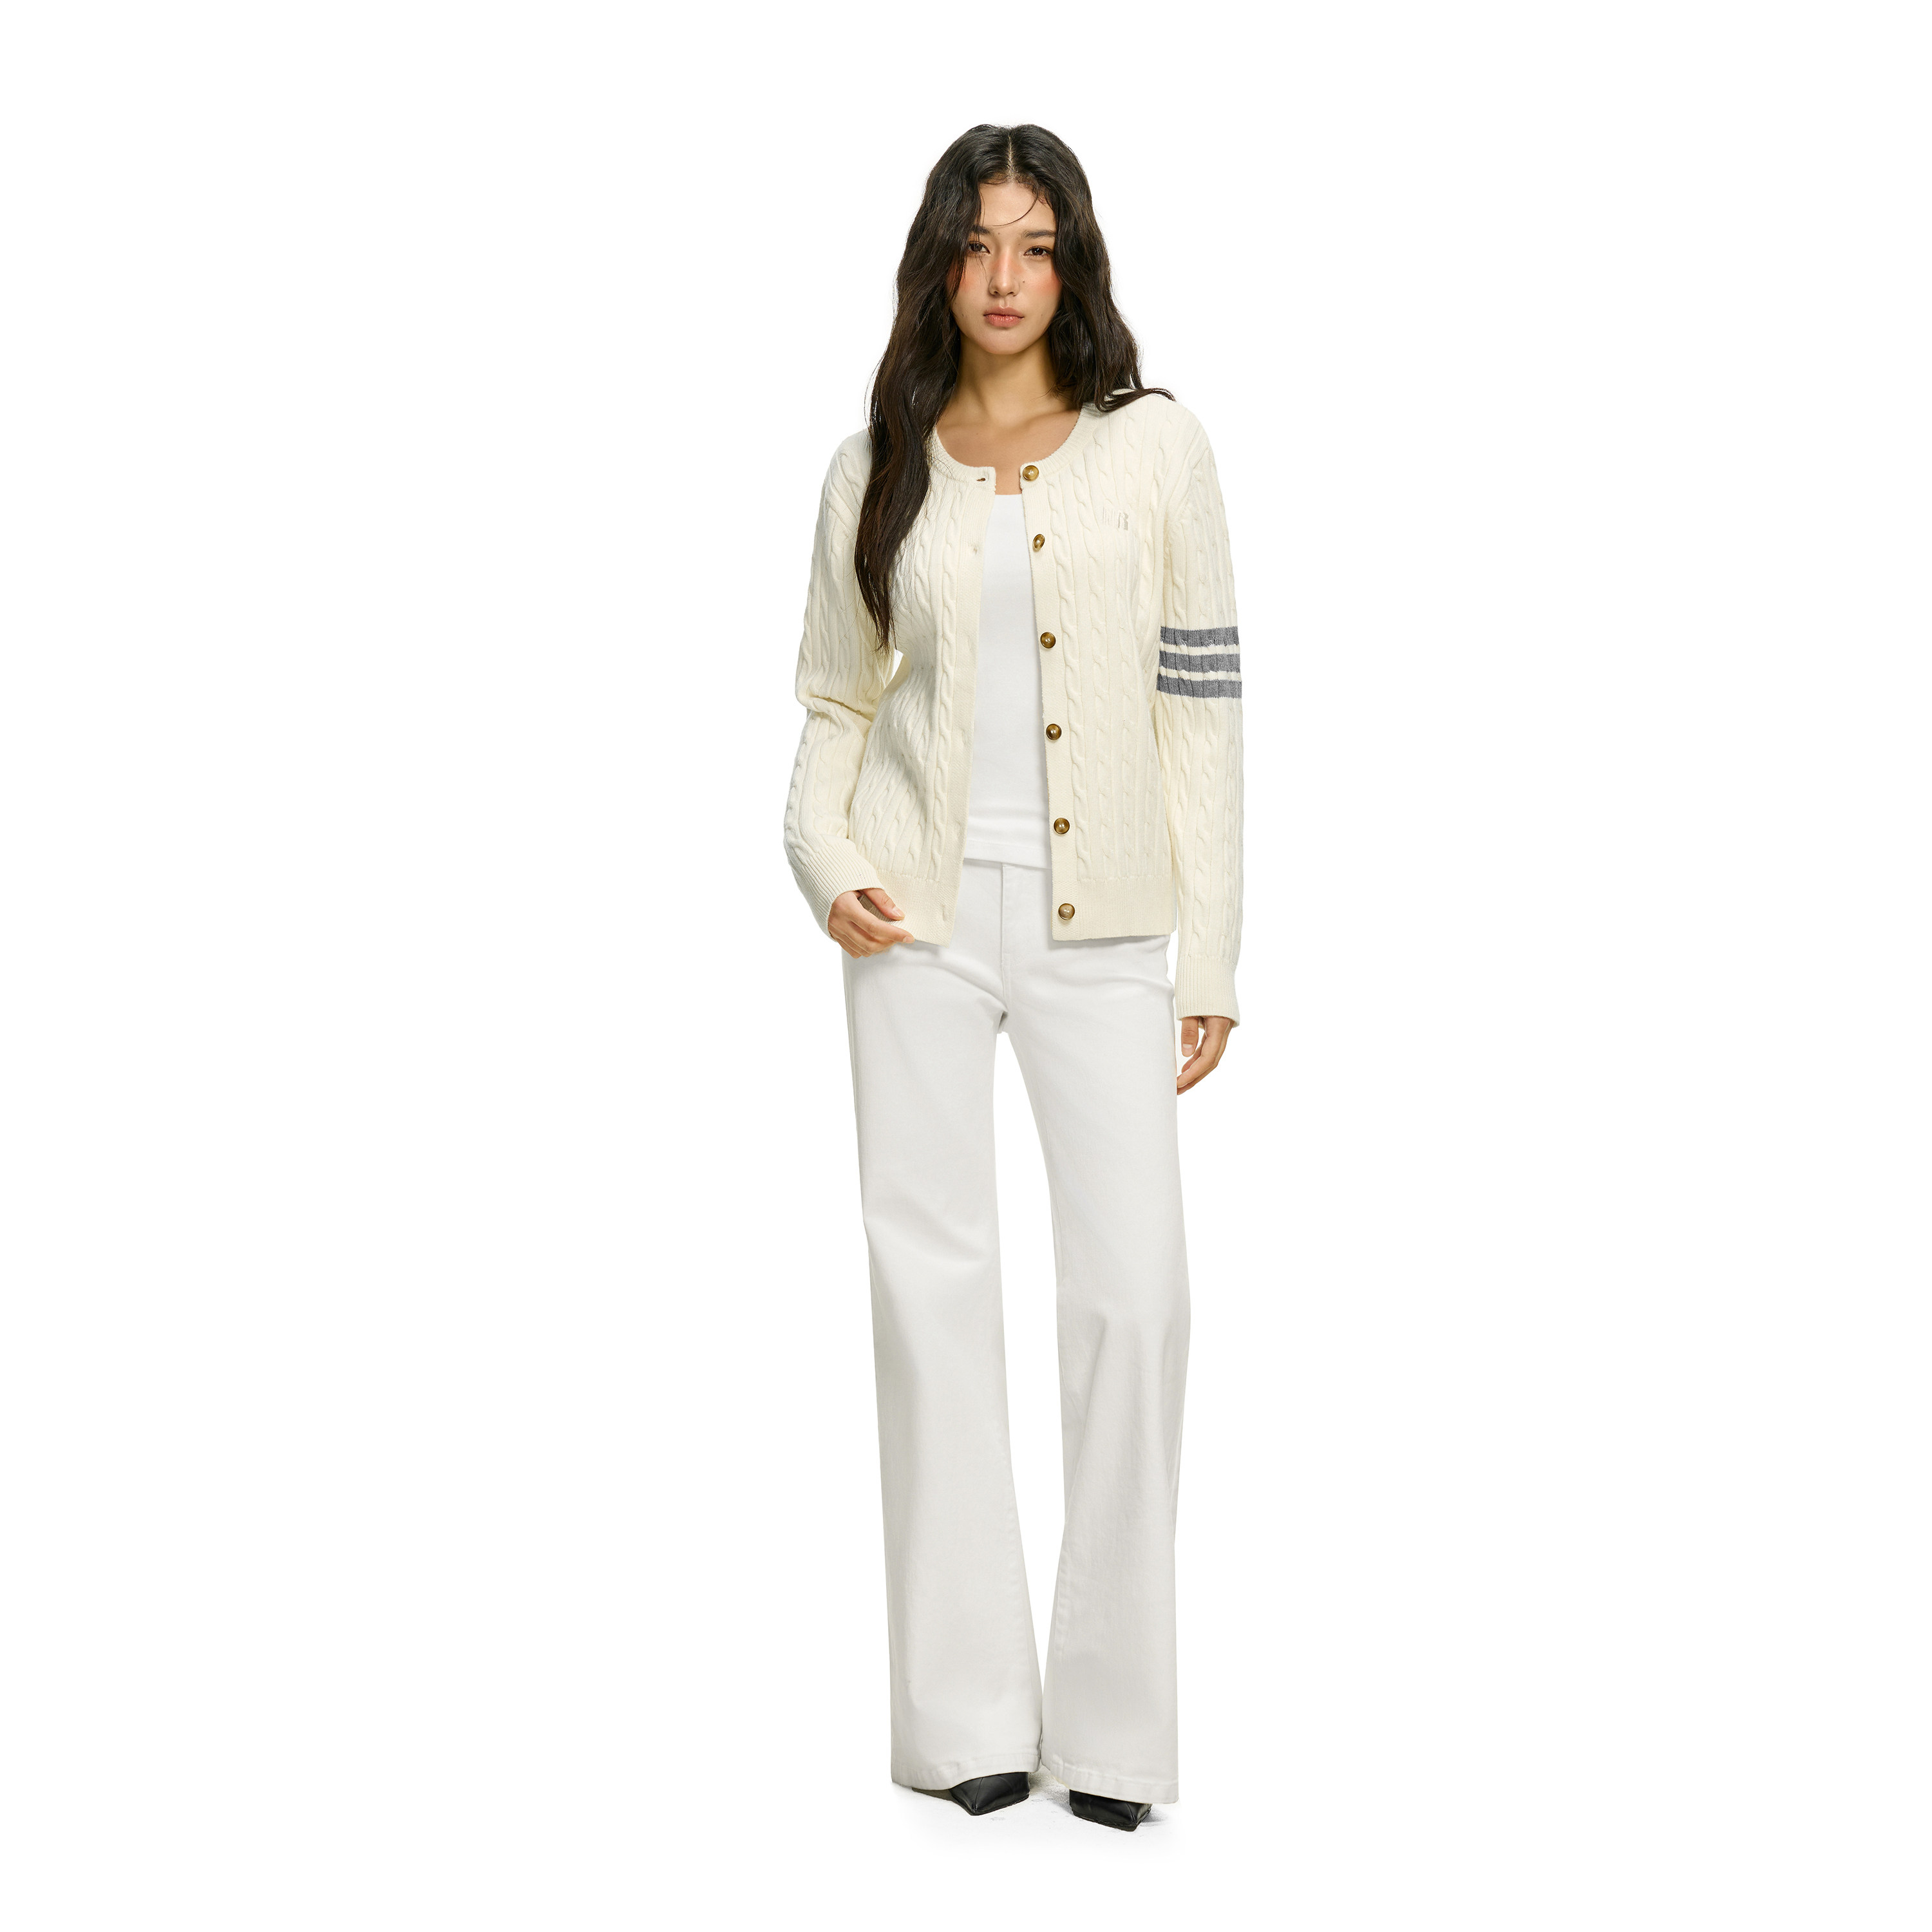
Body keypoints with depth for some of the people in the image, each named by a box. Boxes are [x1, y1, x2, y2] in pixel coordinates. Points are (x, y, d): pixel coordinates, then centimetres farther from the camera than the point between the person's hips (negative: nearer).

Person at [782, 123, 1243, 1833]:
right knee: (934, 1279, 1)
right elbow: (836, 701, 14)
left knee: (1135, 1289, -6)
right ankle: (968, 1710, 11)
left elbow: (1202, 704, 3)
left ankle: (1114, 1715, 7)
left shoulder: (1156, 447, 3)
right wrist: (825, 857, -6)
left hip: (1099, 922, -1)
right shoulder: (877, 470, 8)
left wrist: (1211, 956, -1)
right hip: (923, 918, 1)